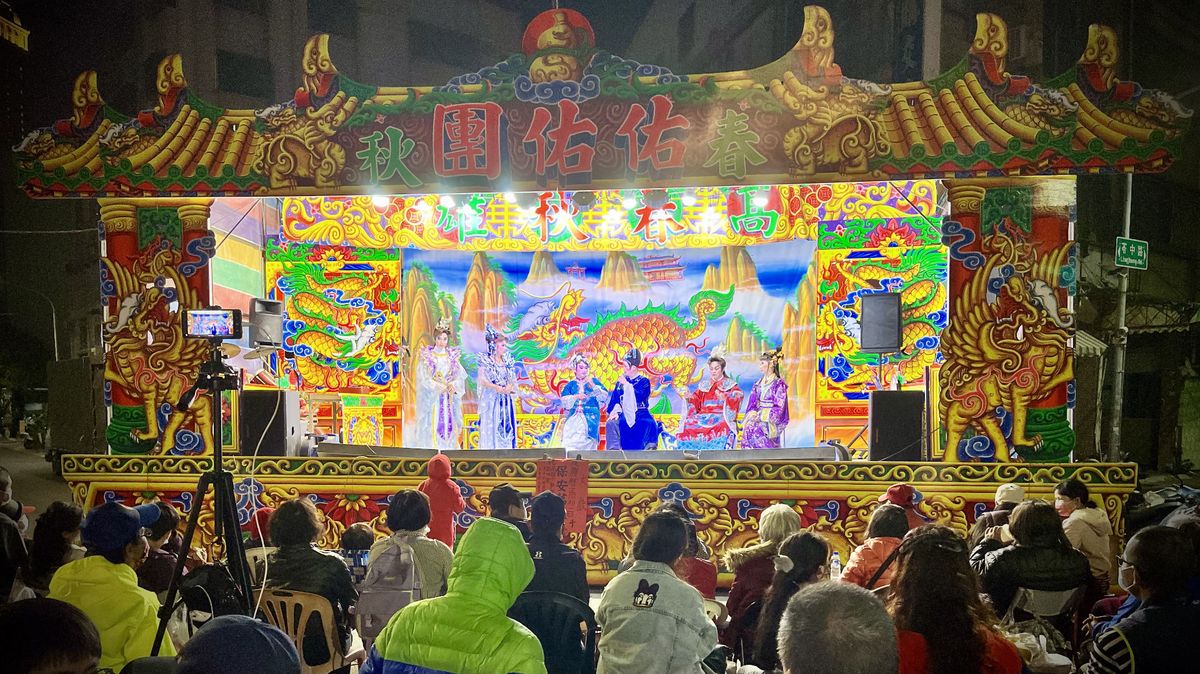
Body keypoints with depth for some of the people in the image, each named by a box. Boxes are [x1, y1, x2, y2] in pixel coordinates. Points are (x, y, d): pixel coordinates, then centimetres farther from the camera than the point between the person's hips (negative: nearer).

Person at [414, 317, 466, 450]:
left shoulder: (452, 356, 9)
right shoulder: (427, 355, 0)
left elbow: (460, 374, 3)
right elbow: (423, 377, -7)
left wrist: (453, 384, -17)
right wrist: (438, 386, -18)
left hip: (449, 396, 3)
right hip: (431, 396, -3)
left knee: (448, 423, 1)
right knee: (433, 423, -7)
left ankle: (449, 448, 4)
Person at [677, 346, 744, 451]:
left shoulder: (731, 384, 13)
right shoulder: (703, 386, 22)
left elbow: (737, 398, -5)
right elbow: (694, 403, 14)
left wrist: (725, 398, -25)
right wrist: (689, 398, -8)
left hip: (722, 417, -3)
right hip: (704, 417, 3)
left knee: (722, 426, -36)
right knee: (688, 425, -25)